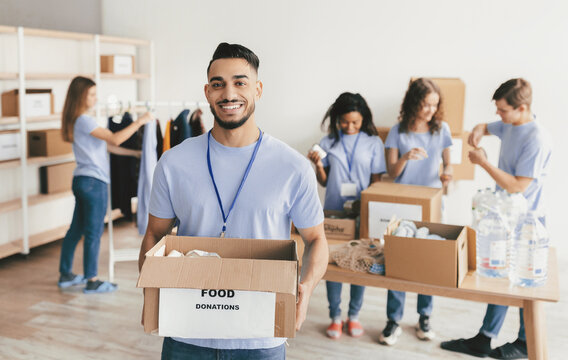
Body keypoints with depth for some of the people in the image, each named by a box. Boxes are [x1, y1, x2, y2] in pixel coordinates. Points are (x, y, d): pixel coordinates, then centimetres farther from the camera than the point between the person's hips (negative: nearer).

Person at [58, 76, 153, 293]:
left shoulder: (77, 120, 15)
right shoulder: (84, 120, -15)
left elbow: (106, 144, 16)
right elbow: (115, 139, -23)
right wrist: (139, 122, -16)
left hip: (82, 180, 10)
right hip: (94, 182, -10)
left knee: (76, 229, 15)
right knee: (93, 232, -2)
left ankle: (65, 275, 25)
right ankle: (92, 282, 5)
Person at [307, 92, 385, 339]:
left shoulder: (373, 143, -1)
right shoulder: (328, 143, 1)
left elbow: (376, 182, 1)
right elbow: (324, 182, 6)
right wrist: (318, 166, -13)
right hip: (334, 212, 1)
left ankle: (354, 314, 24)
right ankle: (335, 316, 20)